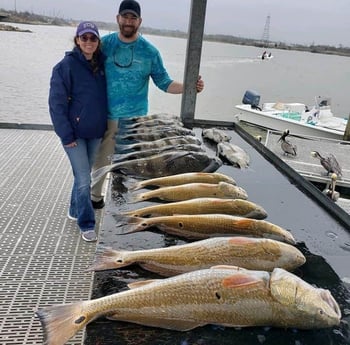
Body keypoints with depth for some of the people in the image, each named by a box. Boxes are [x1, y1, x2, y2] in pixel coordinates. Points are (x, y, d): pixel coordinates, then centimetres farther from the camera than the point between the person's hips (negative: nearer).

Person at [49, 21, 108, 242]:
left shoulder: (102, 64, 4)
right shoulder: (66, 66, -12)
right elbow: (57, 103, -12)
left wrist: (105, 127, 11)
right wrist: (66, 135, -15)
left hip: (96, 132, 5)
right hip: (75, 132, -5)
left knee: (83, 175, 17)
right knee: (83, 179, -4)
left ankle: (75, 211, 36)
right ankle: (87, 224, 11)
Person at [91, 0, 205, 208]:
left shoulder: (150, 51, -3)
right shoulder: (105, 43, -1)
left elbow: (164, 83, -1)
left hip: (136, 118, -1)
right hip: (107, 116, 1)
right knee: (101, 160, 13)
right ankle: (95, 196, 36)